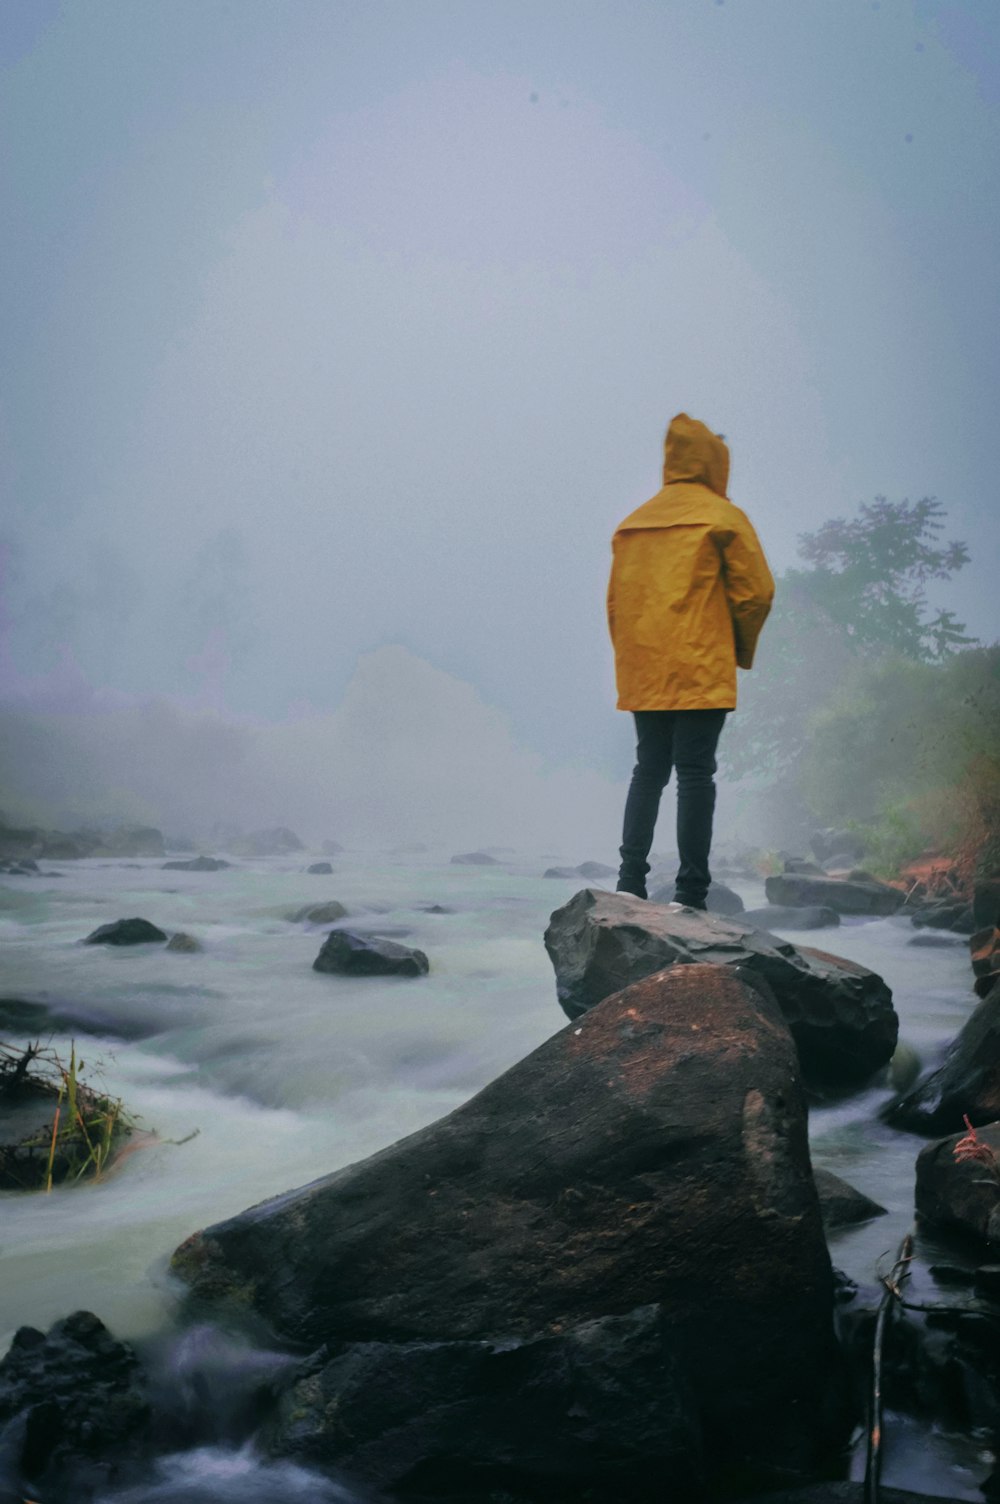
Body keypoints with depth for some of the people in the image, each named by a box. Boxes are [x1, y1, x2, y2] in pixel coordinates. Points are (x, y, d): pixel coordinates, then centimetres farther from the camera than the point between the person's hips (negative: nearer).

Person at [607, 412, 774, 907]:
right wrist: (742, 649, 10)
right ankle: (691, 892, -6)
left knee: (648, 770, 12)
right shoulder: (721, 516, 0)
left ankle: (630, 881, 5)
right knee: (695, 773, -5)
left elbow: (614, 601, 16)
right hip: (701, 671, -5)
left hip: (642, 674, 5)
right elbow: (756, 591, -4)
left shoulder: (631, 523, 16)